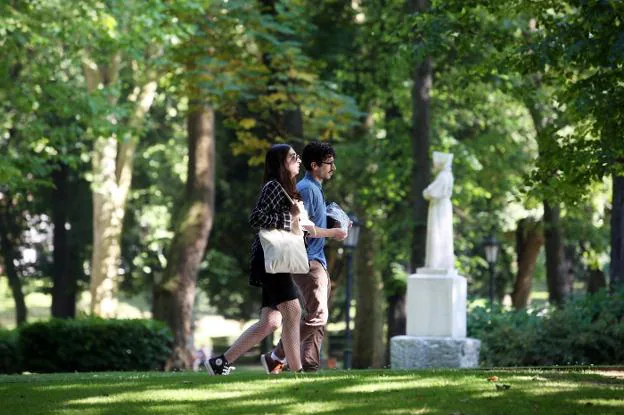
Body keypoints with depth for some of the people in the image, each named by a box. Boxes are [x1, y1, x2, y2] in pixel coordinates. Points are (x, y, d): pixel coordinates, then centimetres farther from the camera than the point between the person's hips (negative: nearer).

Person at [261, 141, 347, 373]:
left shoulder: (315, 189, 20)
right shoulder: (306, 189, -12)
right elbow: (301, 227, -21)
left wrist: (336, 229, 14)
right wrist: (331, 233, -13)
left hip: (317, 261, 11)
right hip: (307, 261, -11)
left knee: (319, 318, 9)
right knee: (317, 316, -14)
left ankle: (309, 366, 10)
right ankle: (276, 358, -9)